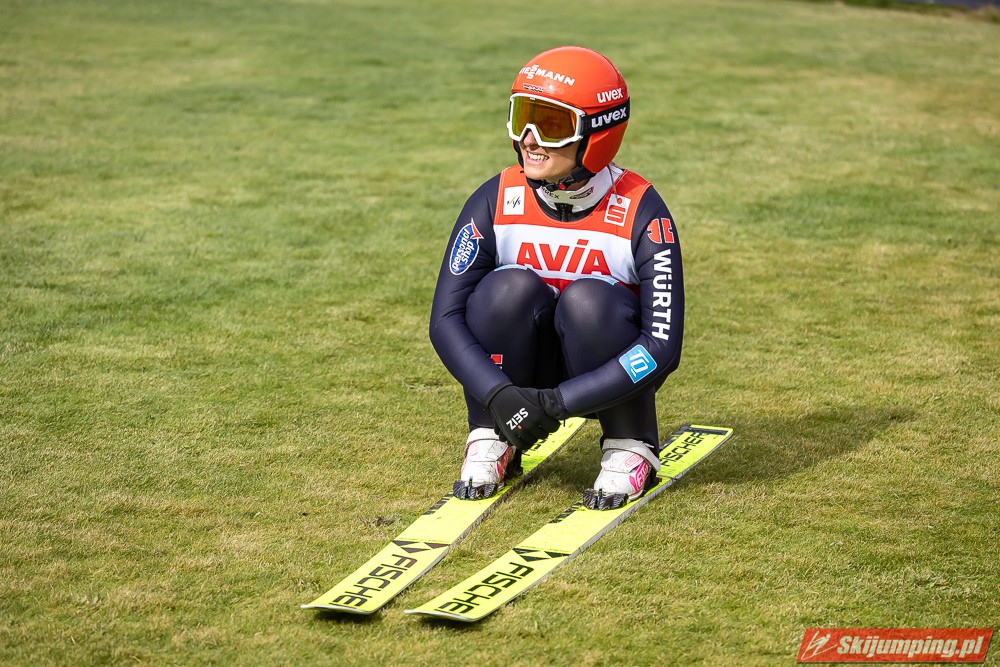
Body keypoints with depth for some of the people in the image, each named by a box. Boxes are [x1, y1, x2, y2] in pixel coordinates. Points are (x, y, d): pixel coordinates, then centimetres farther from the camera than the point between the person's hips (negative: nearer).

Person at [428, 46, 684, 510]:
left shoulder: (641, 214, -21)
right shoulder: (497, 202, -14)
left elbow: (663, 345, -26)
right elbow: (445, 319, -15)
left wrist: (556, 403, -32)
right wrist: (498, 394, -32)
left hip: (604, 378, -2)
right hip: (524, 367, 2)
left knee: (588, 298, -31)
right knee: (510, 287, -27)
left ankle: (630, 452, -11)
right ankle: (490, 442, -8)